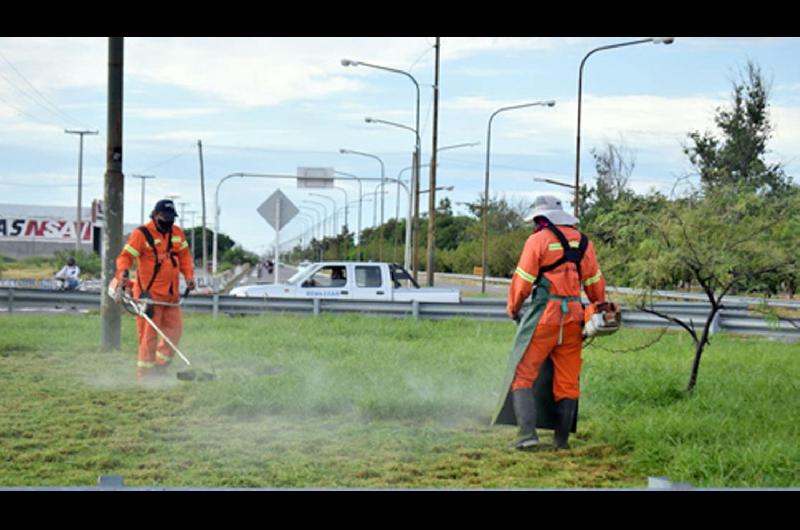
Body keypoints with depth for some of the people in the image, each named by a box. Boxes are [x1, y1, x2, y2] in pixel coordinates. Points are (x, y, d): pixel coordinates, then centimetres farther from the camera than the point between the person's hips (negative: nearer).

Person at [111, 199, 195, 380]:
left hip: (171, 293, 7)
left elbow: (185, 255, 20)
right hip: (149, 293, -7)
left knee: (174, 329, 4)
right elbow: (126, 256, -13)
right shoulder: (142, 234, -8)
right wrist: (123, 273, -32)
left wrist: (189, 275, 6)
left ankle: (159, 367, 16)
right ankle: (144, 373, 1)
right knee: (149, 334, -6)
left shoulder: (177, 233, 12)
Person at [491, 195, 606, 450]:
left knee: (523, 374, 0)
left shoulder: (539, 240, -5)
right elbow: (594, 283, 15)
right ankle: (562, 438, 14)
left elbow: (523, 280, -5)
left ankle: (527, 433, -13)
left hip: (544, 314, -5)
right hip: (573, 316, 5)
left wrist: (513, 308, 10)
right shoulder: (583, 242, 11)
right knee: (567, 380, 11)